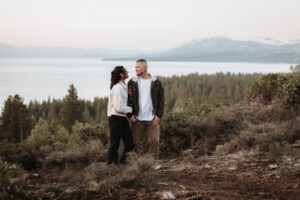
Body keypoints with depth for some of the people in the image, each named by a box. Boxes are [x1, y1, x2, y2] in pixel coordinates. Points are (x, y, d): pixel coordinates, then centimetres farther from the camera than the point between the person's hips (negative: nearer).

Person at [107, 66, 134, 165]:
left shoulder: (123, 87, 12)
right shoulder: (118, 88, -17)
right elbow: (119, 108, -19)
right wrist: (132, 109, -7)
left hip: (123, 118, 9)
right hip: (116, 118, -9)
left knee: (130, 143, 8)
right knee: (114, 144, 0)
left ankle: (122, 162, 18)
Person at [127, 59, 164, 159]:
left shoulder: (156, 82, 4)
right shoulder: (132, 82, 4)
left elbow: (161, 100, 6)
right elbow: (128, 100, 5)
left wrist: (159, 115, -3)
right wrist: (130, 115, -4)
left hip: (152, 119, 0)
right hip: (137, 119, 0)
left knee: (155, 141, -2)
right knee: (138, 142, 4)